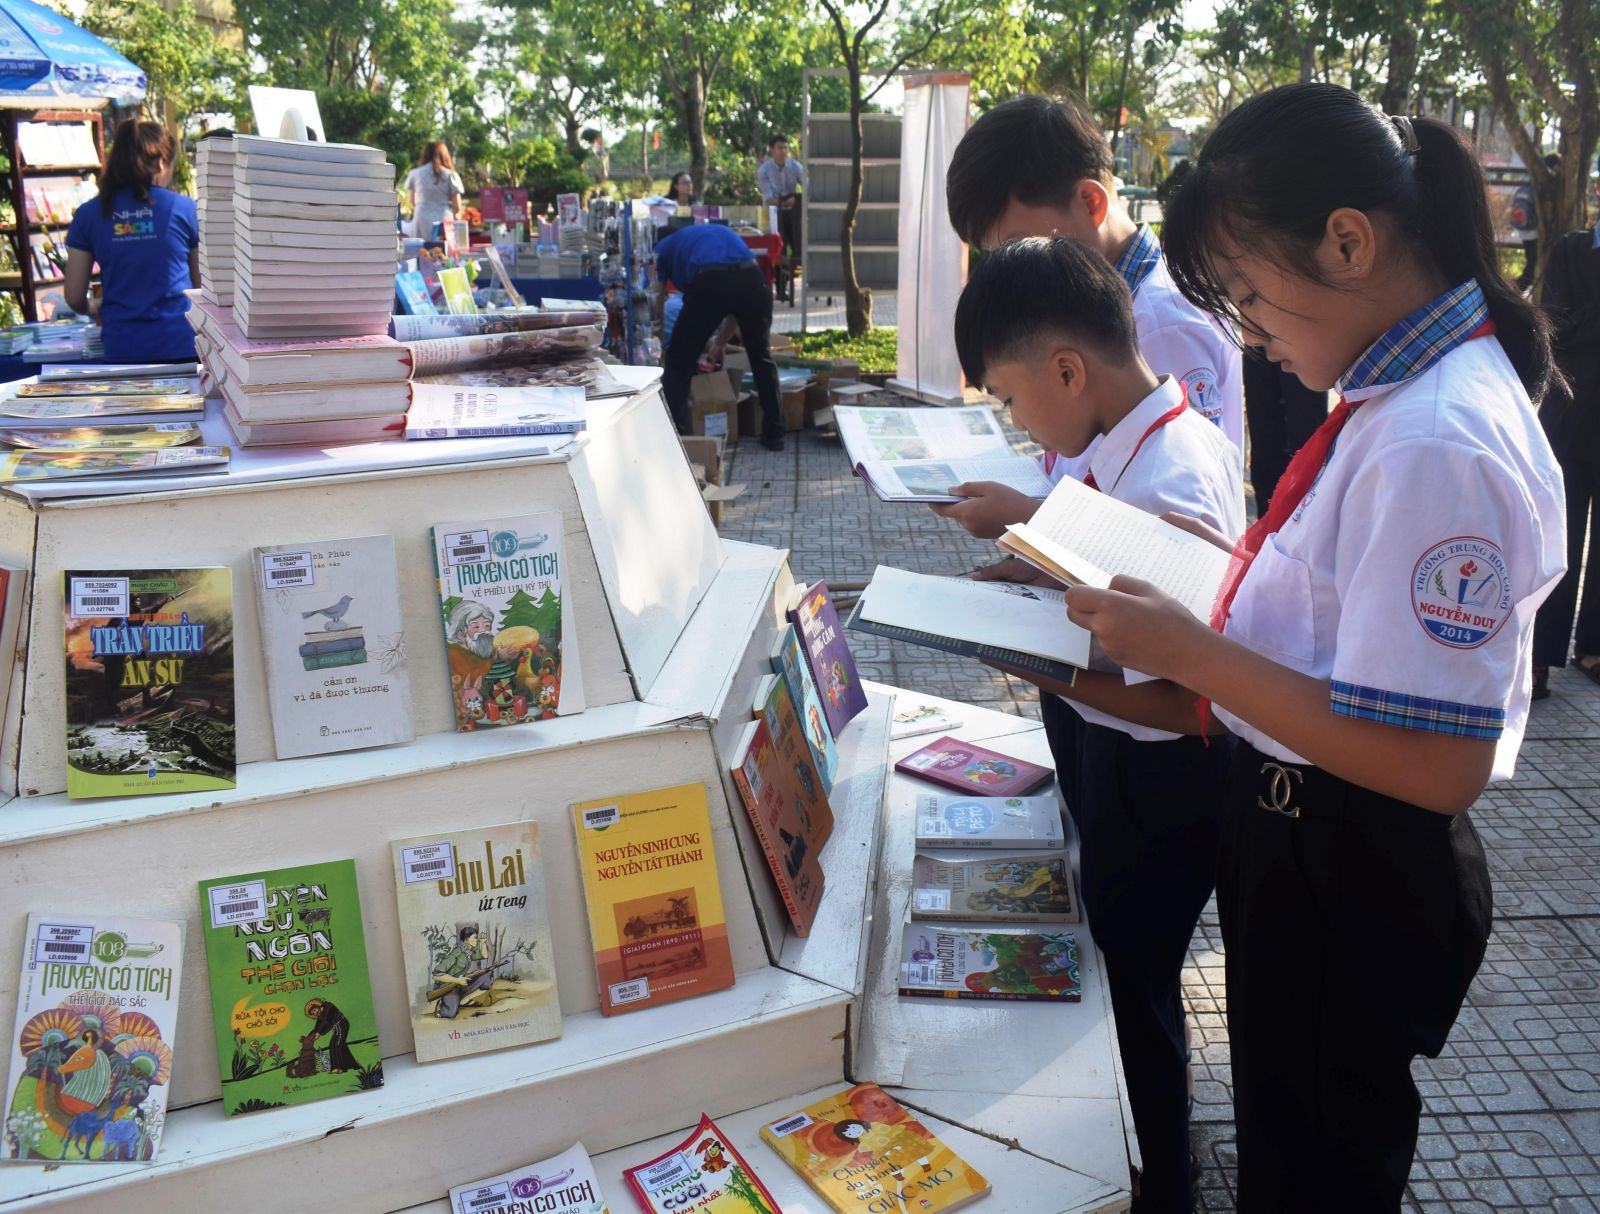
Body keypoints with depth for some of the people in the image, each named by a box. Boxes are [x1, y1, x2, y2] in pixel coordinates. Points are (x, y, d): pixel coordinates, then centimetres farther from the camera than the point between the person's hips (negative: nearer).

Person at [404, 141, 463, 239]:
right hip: (445, 223, -1)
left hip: (421, 221, 1)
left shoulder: (414, 174, 8)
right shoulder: (451, 175, 4)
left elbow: (412, 202, 16)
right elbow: (457, 207, 2)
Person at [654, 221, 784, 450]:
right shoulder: (723, 233, 42)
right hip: (752, 278, 4)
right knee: (761, 356, 23)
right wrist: (720, 343, 53)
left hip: (710, 282, -4)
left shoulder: (662, 249, 30)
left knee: (679, 362, 11)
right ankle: (773, 434, 29)